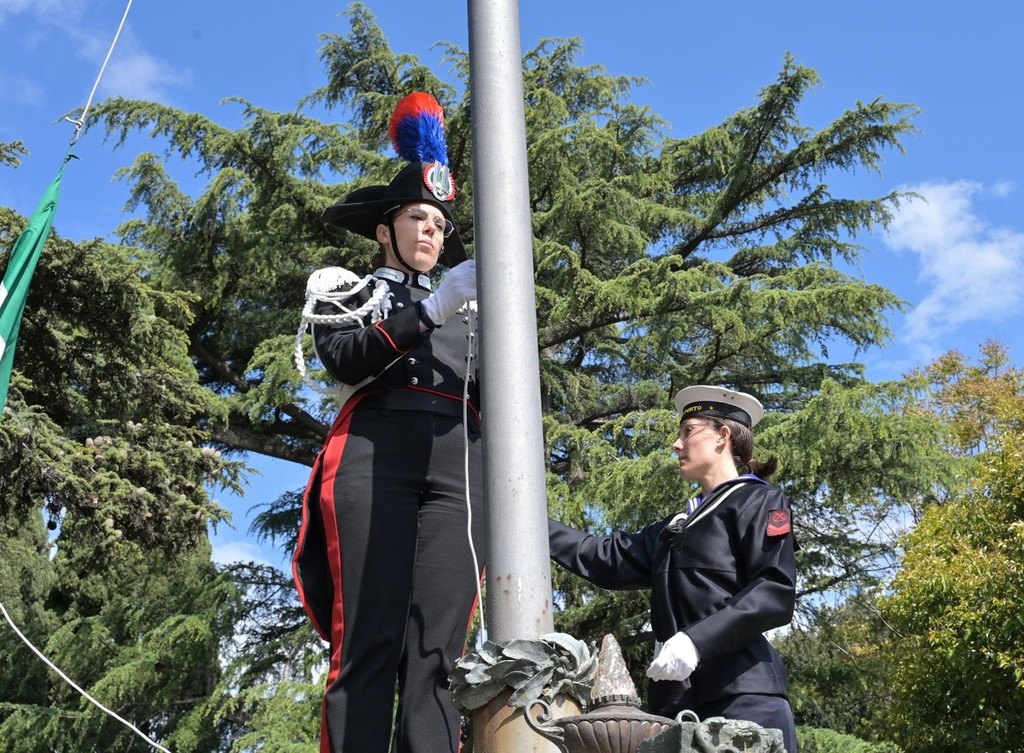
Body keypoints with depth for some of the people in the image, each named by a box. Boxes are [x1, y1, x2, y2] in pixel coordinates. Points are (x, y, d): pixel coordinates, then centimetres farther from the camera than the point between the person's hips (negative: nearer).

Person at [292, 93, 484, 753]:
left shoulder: (467, 306, 31)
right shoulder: (345, 288, 21)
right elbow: (342, 356, -1)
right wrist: (432, 310, -10)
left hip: (459, 464, 3)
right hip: (375, 454, -3)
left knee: (439, 647, -8)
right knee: (370, 639, -14)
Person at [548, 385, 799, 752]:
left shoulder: (758, 501, 4)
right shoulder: (678, 525, 28)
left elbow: (776, 592, -9)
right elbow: (606, 559, 25)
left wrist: (697, 640, -20)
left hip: (743, 696, -7)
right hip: (680, 701, 7)